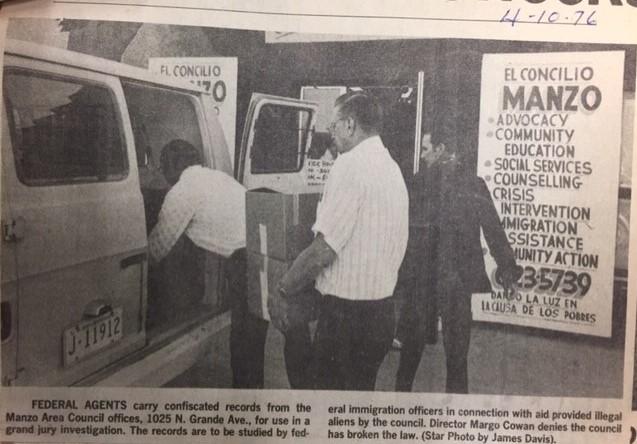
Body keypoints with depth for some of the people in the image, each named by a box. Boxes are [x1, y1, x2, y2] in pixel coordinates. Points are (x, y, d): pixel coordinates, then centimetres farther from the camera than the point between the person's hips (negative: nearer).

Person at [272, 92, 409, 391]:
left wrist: (282, 292, -7)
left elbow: (324, 249, -20)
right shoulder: (392, 167, 13)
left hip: (347, 313, -9)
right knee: (361, 391, 20)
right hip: (382, 308, 9)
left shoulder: (351, 164, -15)